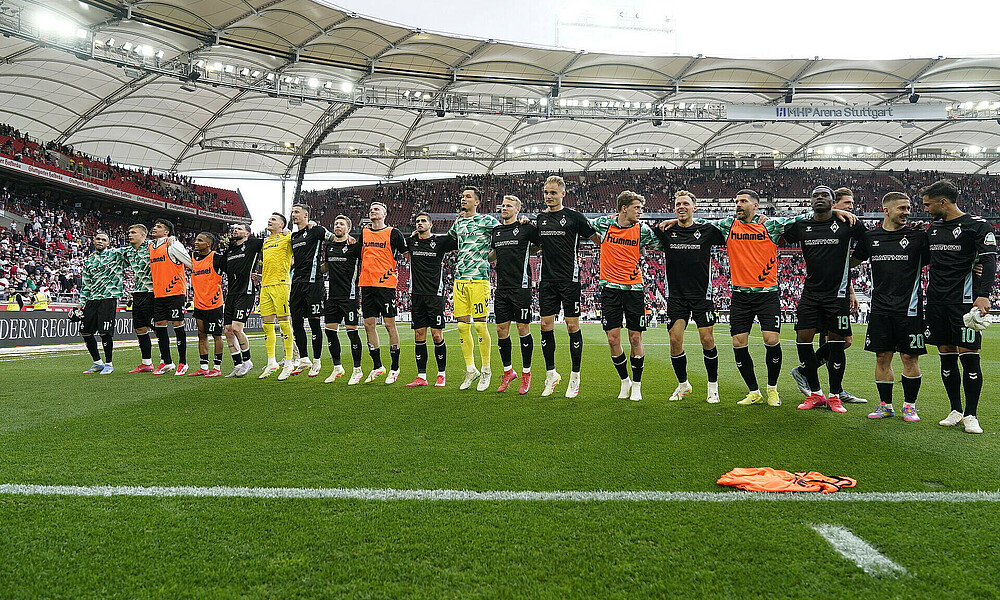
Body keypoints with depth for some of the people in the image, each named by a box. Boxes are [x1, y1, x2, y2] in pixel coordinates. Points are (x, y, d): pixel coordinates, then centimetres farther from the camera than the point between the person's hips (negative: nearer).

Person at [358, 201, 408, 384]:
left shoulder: (393, 233, 0)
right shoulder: (363, 232, 14)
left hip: (386, 284, -5)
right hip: (367, 283, 5)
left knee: (389, 324, -3)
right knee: (368, 325, 6)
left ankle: (395, 368, 6)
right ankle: (377, 367, 17)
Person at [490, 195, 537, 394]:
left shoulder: (526, 228, -3)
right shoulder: (495, 231, 14)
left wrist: (524, 254, 0)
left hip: (521, 286, -5)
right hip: (502, 288, 5)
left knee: (523, 329, -1)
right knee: (501, 330, 6)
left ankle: (526, 373, 11)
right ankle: (508, 371, 20)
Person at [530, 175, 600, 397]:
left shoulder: (574, 217, -2)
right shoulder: (540, 218, 12)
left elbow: (597, 239, 4)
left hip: (569, 279, -4)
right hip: (547, 279, 5)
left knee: (572, 326, -2)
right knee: (546, 326, 3)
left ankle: (575, 377, 9)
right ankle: (551, 374, 16)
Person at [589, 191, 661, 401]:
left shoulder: (642, 230, 1)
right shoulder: (604, 223, 0)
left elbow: (659, 244, 15)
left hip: (634, 288, 0)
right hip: (610, 287, 0)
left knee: (635, 338, 1)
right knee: (613, 339, -1)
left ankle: (636, 385, 16)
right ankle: (624, 381, 20)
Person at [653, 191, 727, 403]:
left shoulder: (707, 230, -1)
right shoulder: (666, 231, 3)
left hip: (702, 295, -1)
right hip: (676, 296, 1)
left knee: (707, 340, -2)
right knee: (675, 340, -2)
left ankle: (713, 386, 15)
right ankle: (683, 384, 18)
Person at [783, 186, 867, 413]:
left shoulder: (846, 223, -1)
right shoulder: (801, 226, 7)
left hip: (837, 294, -3)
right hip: (810, 293, 3)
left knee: (836, 344, 2)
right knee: (802, 340, -1)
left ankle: (835, 396, 15)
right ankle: (815, 393, 13)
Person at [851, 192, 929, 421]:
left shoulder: (918, 236, 0)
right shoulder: (870, 237, 7)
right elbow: (852, 262, 21)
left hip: (909, 308, -2)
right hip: (880, 308, 2)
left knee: (909, 358, 2)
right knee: (882, 357, 6)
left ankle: (910, 405, 15)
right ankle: (885, 405, 17)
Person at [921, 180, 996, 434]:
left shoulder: (977, 226, -3)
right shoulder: (933, 228, 15)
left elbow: (989, 262, -10)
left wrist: (983, 295, -22)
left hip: (964, 301, -6)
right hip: (936, 302, 6)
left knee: (968, 356, -5)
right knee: (946, 356, 7)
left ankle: (970, 415, 4)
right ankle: (955, 410, 17)